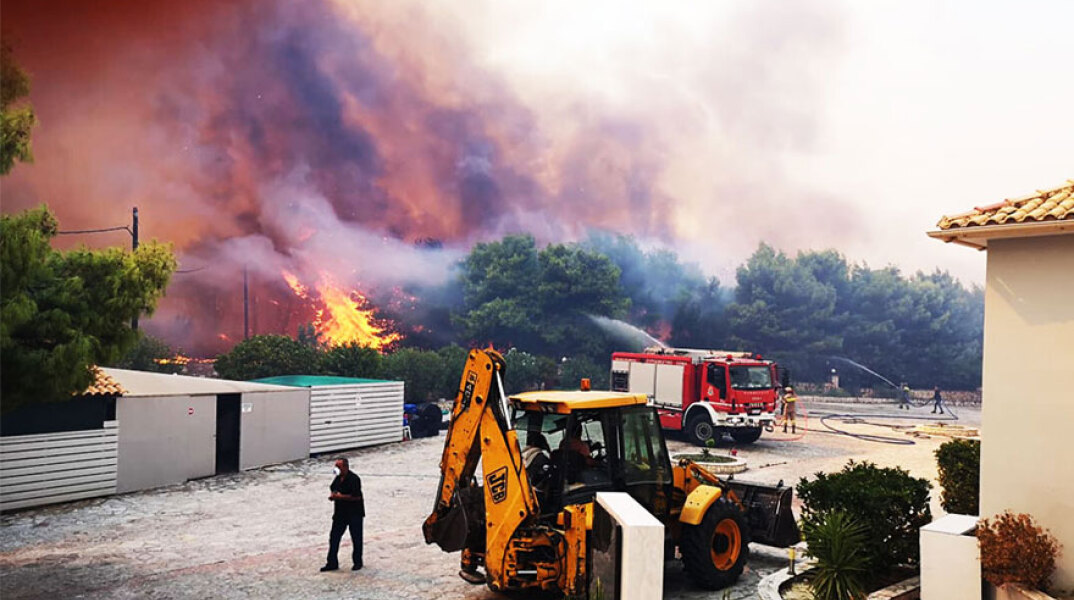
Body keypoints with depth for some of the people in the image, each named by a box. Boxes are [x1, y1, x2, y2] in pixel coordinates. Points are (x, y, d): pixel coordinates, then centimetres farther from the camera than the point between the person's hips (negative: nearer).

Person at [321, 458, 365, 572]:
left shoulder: (354, 479, -19)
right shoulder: (338, 478, 6)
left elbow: (356, 496, -25)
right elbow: (333, 489, 22)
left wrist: (340, 496, -23)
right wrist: (333, 495, -2)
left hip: (354, 513, -8)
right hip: (340, 512, 8)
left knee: (356, 539, 6)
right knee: (334, 537, 7)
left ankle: (357, 562, 21)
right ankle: (332, 563, 15)